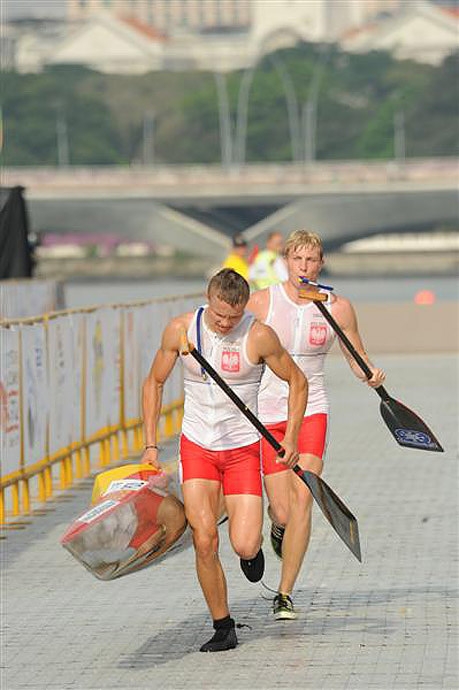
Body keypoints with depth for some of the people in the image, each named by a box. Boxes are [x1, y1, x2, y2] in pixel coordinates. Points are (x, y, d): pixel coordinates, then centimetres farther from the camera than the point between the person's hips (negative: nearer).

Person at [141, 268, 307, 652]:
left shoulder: (259, 337, -14)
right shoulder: (180, 330, -8)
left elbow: (297, 382, 1)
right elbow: (154, 383, 7)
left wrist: (291, 437, -6)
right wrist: (151, 444, 2)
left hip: (243, 449, -1)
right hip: (196, 447, 1)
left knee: (245, 547, -13)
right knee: (205, 542, -12)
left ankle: (252, 546, 26)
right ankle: (223, 628, 2)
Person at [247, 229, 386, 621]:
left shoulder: (337, 307, -2)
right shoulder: (262, 302, -6)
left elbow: (358, 359, 8)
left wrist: (372, 376, -14)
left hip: (311, 410, 0)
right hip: (266, 412, 0)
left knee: (302, 499, -16)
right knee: (283, 511, -3)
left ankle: (285, 595, -8)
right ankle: (278, 526, 38)